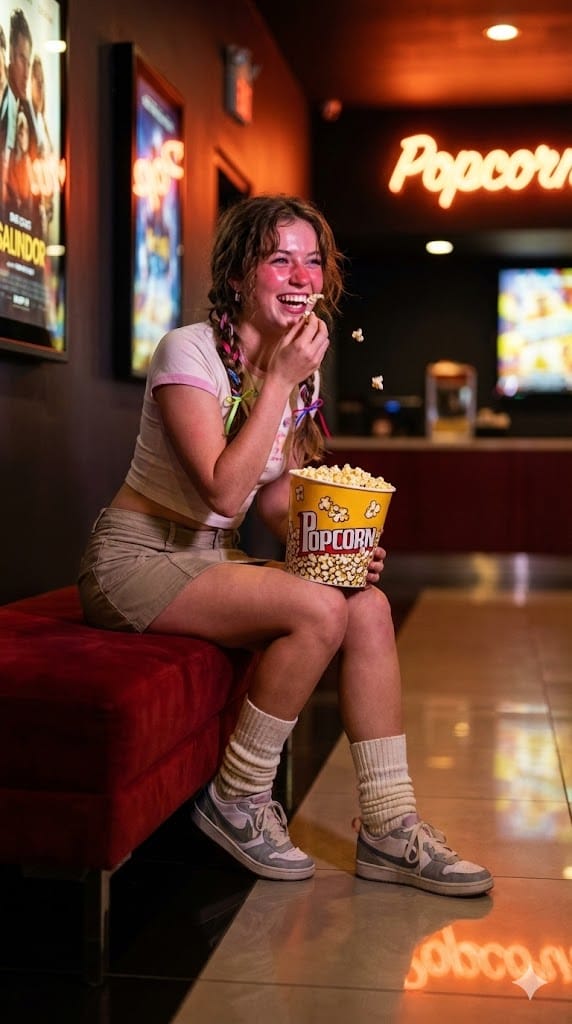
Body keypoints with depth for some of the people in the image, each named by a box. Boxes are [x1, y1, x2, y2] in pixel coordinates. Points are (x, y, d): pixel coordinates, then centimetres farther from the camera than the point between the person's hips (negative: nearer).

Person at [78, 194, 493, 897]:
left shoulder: (300, 371, 8)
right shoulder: (189, 351, -15)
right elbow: (226, 491, -26)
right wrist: (279, 381, -23)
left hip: (213, 559, 7)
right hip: (136, 556, -7)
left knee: (368, 605, -13)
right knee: (319, 610, -26)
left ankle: (388, 826, -8)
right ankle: (236, 801, -7)